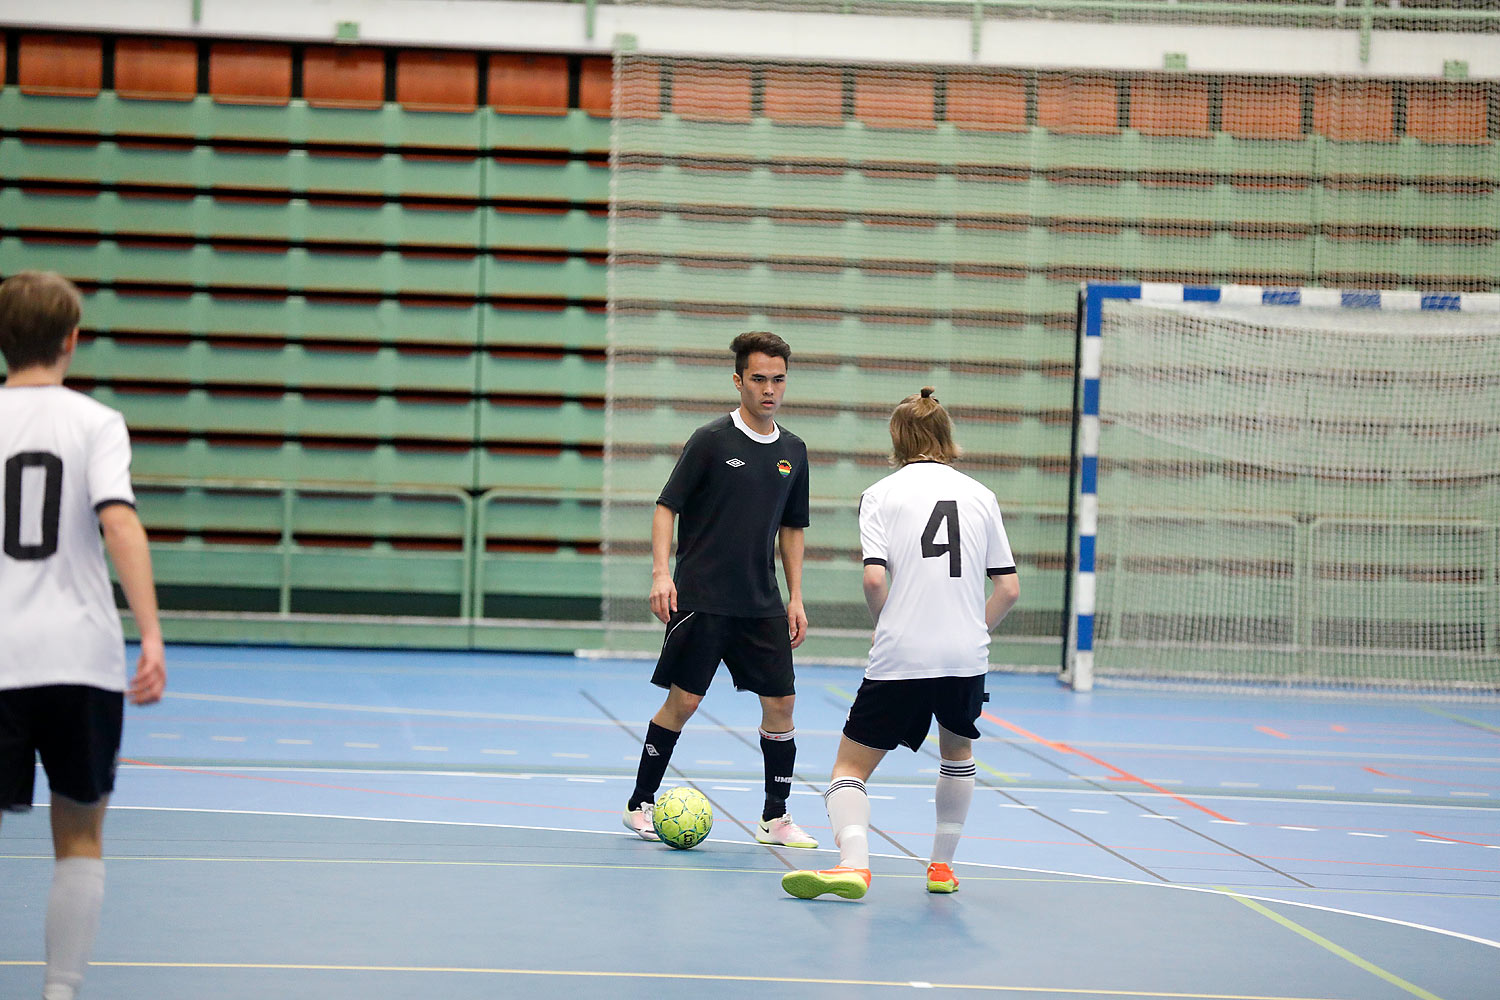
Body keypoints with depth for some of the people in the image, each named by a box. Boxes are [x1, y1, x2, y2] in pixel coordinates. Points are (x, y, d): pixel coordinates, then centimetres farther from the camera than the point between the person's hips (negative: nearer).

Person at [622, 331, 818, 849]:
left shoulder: (793, 451, 9)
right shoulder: (711, 440, -7)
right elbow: (667, 506, -6)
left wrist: (795, 598, 12)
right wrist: (661, 573, -18)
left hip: (762, 604, 5)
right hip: (701, 598, -5)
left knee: (780, 703, 0)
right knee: (683, 700, -4)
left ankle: (775, 817, 11)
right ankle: (640, 803, 11)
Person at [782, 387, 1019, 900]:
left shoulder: (882, 493, 1)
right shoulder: (979, 495, 9)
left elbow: (874, 577, -12)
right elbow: (1009, 588, 6)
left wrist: (888, 622, 7)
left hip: (899, 660, -3)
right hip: (967, 657, 3)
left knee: (850, 767, 4)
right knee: (958, 752, 29)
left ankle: (854, 862, -20)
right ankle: (942, 866, 31)